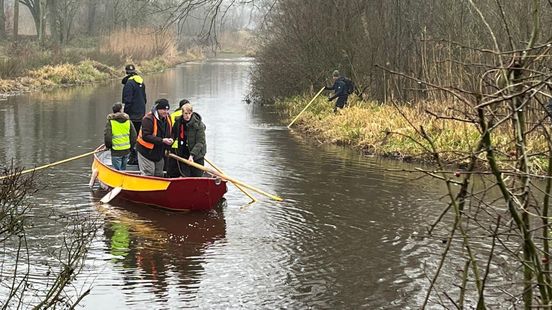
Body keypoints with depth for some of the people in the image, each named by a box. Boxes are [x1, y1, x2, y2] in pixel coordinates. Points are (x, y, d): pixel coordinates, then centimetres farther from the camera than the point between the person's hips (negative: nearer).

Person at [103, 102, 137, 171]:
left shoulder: (110, 122, -9)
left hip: (116, 151, -4)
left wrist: (108, 146, 6)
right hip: (126, 150, 4)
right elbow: (134, 136, 3)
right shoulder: (128, 121, 2)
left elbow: (107, 137, -13)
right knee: (123, 170, 19)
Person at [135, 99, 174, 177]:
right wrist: (162, 140, -31)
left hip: (159, 152, 8)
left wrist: (170, 139, -9)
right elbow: (145, 136, -27)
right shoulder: (148, 119, -22)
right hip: (146, 151, -8)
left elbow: (169, 133, 16)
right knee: (148, 175, -7)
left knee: (159, 175, 16)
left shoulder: (167, 118, 3)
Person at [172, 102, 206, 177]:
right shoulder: (178, 122, 0)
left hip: (196, 156, -4)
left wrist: (192, 155, -26)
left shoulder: (199, 125, -15)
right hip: (183, 155, 4)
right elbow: (173, 134, 16)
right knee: (185, 176, 6)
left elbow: (200, 142, -18)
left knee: (197, 176, 1)